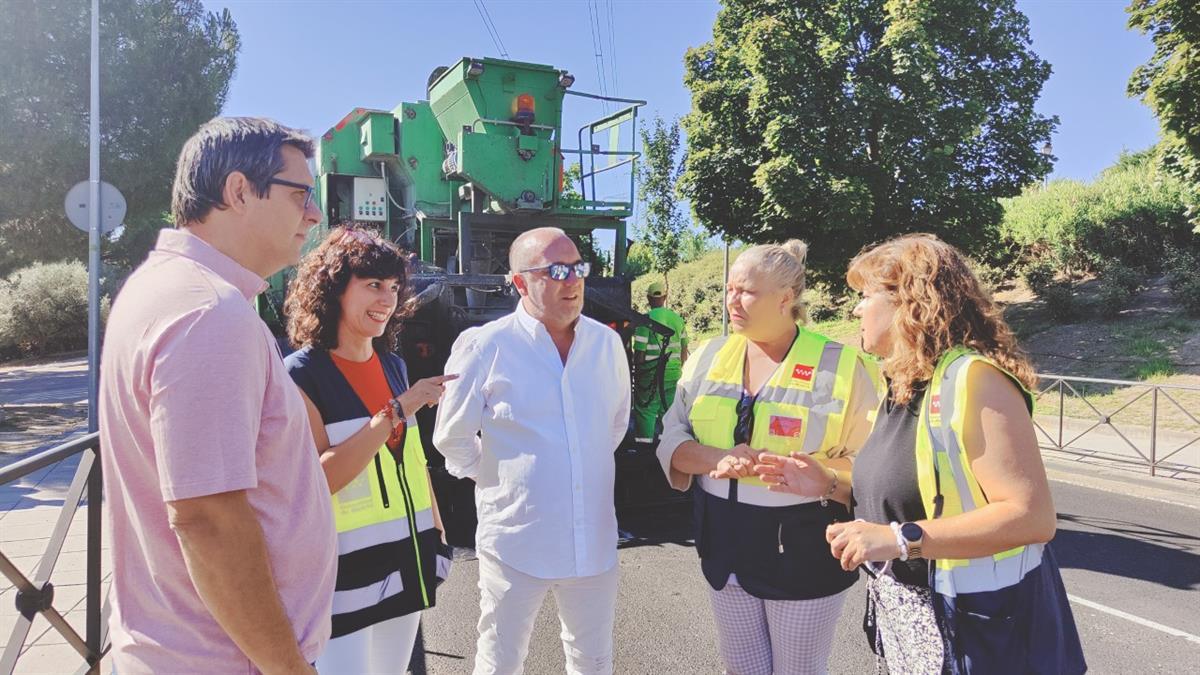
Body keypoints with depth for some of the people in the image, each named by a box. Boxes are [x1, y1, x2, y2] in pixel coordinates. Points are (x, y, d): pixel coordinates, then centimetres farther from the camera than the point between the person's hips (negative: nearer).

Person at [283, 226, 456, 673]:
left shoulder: (393, 365, 6)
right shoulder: (301, 375, -13)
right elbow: (316, 479, -22)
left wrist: (437, 532, 15)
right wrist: (397, 410, -26)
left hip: (406, 561, 6)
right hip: (343, 571, -6)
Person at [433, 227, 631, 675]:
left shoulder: (607, 342, 1)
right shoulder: (484, 346, -12)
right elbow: (451, 437, -2)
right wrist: (496, 479, 2)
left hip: (594, 539, 4)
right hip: (516, 541, -3)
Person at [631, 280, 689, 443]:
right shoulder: (678, 319, 6)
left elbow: (639, 353, -12)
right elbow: (684, 351, 12)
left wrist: (637, 373, 1)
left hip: (651, 376, -5)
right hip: (674, 375, 5)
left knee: (645, 412, 1)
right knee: (668, 412, 12)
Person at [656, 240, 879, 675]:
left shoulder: (839, 364, -9)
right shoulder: (709, 356, 3)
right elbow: (672, 439, 2)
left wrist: (827, 481, -27)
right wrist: (718, 459, -18)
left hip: (805, 551, -3)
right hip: (726, 547, 4)